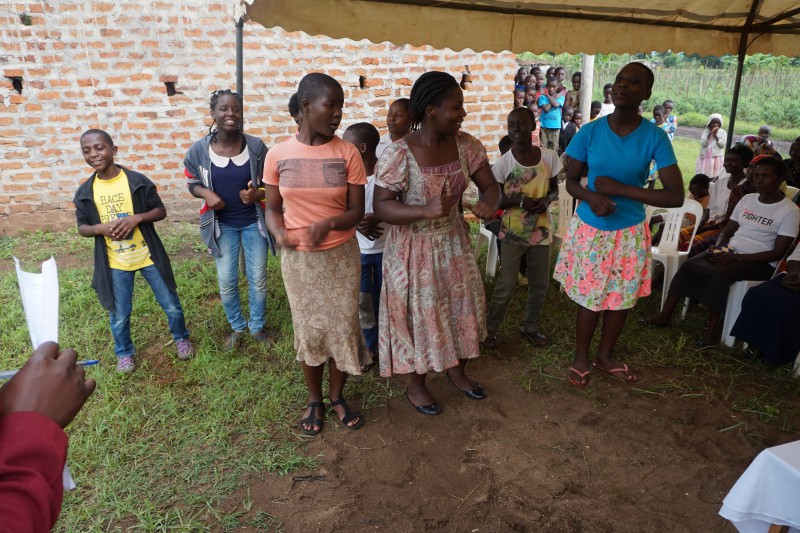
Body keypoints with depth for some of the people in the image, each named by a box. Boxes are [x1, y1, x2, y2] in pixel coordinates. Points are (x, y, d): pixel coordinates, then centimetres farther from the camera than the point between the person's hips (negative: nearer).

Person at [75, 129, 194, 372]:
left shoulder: (138, 181, -9)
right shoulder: (85, 192, -3)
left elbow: (161, 212, -4)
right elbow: (82, 227, 5)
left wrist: (137, 218, -22)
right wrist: (100, 228, -17)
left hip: (148, 256, -1)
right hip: (115, 263, 1)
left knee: (171, 304, 10)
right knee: (119, 316, 12)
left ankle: (181, 338, 37)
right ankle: (125, 352, 37)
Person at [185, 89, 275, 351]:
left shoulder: (256, 146, -13)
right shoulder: (199, 150, -11)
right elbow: (192, 183, 3)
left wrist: (258, 194, -24)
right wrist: (206, 193, -19)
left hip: (253, 221, 0)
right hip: (221, 224, 1)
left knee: (258, 279, 9)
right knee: (227, 282, 8)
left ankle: (258, 326, 31)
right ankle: (237, 327, 32)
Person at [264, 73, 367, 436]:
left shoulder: (347, 153, -8)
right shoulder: (278, 155, -6)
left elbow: (357, 211, -7)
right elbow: (272, 208, 3)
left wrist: (329, 224, -27)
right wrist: (279, 233, -19)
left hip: (342, 255, 0)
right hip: (298, 258, 0)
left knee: (343, 327, 7)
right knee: (308, 330, 11)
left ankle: (337, 395, 31)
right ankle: (314, 399, 32)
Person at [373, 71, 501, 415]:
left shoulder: (465, 145, -7)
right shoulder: (400, 155, -24)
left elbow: (490, 185, -2)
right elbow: (381, 207, -22)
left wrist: (489, 203, -26)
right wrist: (426, 210, -37)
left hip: (453, 241, 6)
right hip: (414, 248, -5)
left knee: (463, 305, 16)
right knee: (420, 314, 8)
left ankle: (456, 369, 43)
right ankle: (417, 385, 32)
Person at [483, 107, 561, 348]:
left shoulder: (549, 157, -4)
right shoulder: (503, 163, -12)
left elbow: (555, 189, 7)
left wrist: (546, 200, -15)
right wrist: (520, 201, -23)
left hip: (541, 231, 3)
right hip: (512, 233, -3)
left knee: (539, 285, 13)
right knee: (507, 285, 2)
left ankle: (529, 326, 34)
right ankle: (489, 328, 21)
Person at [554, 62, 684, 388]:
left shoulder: (655, 137, -13)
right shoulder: (589, 132, -11)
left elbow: (676, 196, -17)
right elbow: (571, 181, 0)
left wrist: (619, 188, -22)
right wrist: (591, 197, -22)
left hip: (630, 232, 1)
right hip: (589, 228, -1)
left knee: (622, 298, 15)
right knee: (589, 298, 10)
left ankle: (605, 355, 38)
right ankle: (581, 357, 32)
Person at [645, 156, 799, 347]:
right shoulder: (747, 199, 11)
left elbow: (778, 253, -13)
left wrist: (736, 258, -20)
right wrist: (719, 248, -7)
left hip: (760, 263, -6)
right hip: (730, 254, 6)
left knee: (720, 275, -34)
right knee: (688, 265, -17)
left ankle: (713, 330, -23)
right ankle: (665, 315, -16)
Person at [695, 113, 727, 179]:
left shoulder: (723, 132, 2)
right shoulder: (706, 131, 3)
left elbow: (722, 144, -9)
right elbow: (703, 143, -9)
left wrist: (715, 135, -12)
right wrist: (710, 134, -16)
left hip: (717, 157, -1)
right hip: (705, 157, 1)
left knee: (715, 176, -6)